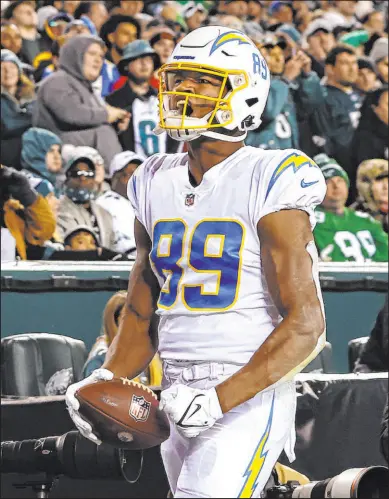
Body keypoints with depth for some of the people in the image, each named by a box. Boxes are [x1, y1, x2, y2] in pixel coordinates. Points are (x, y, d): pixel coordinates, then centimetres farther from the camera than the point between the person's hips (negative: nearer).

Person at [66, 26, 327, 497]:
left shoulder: (267, 184, -10)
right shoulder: (155, 184, 11)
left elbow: (305, 324, -14)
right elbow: (140, 312, 19)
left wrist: (219, 399, -22)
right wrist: (105, 381, 0)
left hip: (249, 394, -7)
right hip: (178, 397, 7)